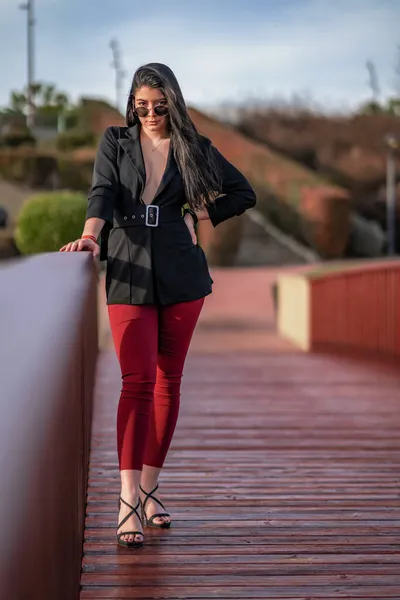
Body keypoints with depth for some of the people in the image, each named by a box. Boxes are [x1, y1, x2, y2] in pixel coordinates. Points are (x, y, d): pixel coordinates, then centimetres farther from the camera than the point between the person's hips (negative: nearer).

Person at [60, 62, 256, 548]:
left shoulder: (193, 147, 9)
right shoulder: (115, 142, 8)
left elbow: (243, 194, 15)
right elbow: (102, 193, -7)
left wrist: (195, 217, 5)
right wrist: (90, 235, -26)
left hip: (180, 275, 2)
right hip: (128, 273, -2)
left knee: (168, 382, 6)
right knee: (138, 381, -14)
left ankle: (148, 489, 18)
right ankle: (128, 502, -20)